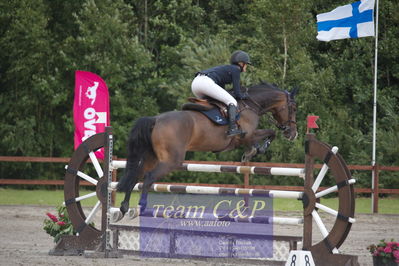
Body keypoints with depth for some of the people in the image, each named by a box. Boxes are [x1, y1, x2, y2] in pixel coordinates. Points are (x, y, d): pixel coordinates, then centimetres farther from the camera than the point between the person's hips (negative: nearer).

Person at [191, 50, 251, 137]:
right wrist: (244, 95, 22)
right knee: (232, 102, -6)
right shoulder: (236, 69, 8)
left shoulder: (226, 68, 33)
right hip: (207, 83, -10)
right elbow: (237, 94, 2)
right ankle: (232, 128, -21)